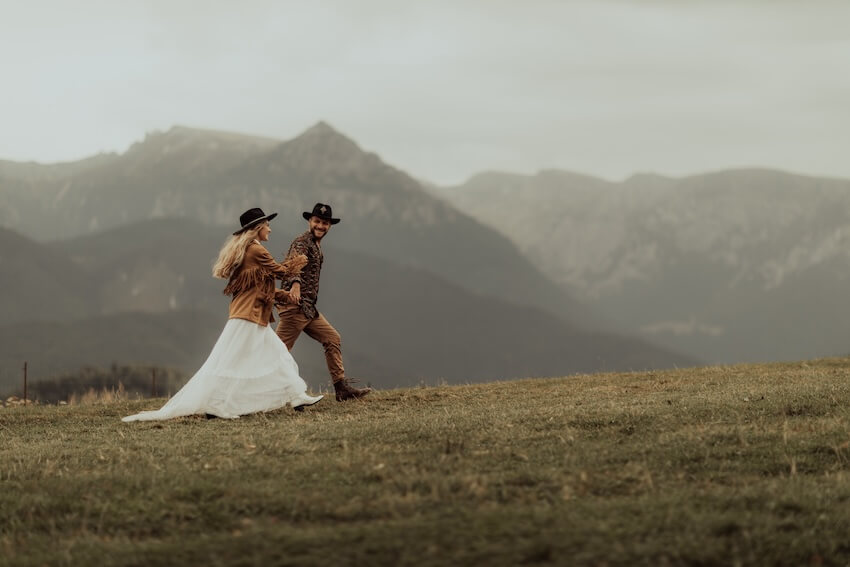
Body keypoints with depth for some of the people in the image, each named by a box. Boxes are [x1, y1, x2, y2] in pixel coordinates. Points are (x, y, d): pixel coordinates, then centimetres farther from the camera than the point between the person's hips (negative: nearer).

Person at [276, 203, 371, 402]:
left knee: (332, 338, 8)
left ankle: (342, 388, 9)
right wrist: (295, 284, -50)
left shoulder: (316, 245, 20)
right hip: (295, 305, -10)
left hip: (308, 308, 10)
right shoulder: (302, 242, -12)